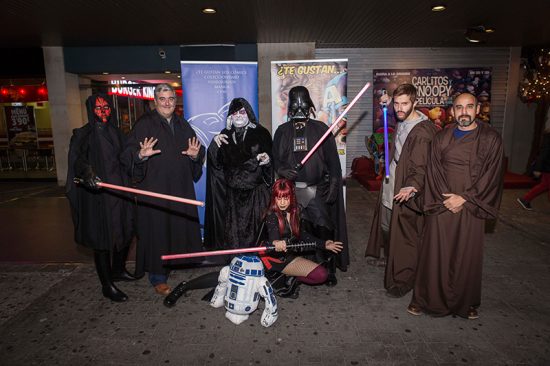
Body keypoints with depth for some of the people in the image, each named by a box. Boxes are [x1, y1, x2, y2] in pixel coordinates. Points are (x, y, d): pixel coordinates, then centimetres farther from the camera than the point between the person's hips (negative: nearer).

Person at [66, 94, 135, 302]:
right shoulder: (83, 135, -5)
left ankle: (118, 270, 36)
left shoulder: (116, 133, 13)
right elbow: (77, 158, -22)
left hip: (120, 193, 6)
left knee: (125, 233, 14)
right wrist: (87, 171, -41)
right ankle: (107, 286, 13)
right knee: (103, 238, 0)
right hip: (97, 196, -6)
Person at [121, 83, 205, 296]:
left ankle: (175, 260, 31)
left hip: (181, 189, 5)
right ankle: (157, 277, 13)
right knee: (157, 230, 0)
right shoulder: (144, 124, -3)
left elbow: (198, 155, 16)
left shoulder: (182, 125, 13)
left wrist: (195, 154, -7)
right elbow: (129, 154, -9)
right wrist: (141, 155, -31)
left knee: (180, 228, 10)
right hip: (154, 189, -5)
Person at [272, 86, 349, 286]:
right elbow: (275, 159, 11)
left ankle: (329, 268, 12)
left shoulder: (321, 129, 4)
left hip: (318, 190, -1)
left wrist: (333, 185, -6)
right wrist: (281, 170, -11)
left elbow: (333, 160, 2)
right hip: (292, 190, 2)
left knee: (324, 229, -4)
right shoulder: (282, 131, 9)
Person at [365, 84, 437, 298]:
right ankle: (390, 261, 49)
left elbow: (421, 166, -28)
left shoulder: (422, 132, -23)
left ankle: (403, 281, 22)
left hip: (405, 192, -9)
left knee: (403, 237, 3)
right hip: (391, 184, 9)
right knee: (386, 226, 24)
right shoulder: (402, 121, 3)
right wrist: (387, 105, 16)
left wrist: (413, 186, -45)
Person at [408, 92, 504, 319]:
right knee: (435, 254, 3)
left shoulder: (490, 138, 1)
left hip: (471, 207, -1)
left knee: (467, 256, 8)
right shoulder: (441, 138, 6)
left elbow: (491, 175, -5)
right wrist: (446, 198, -10)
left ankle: (466, 303, 26)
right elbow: (433, 171, 2)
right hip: (441, 205, 1)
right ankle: (426, 300, 17)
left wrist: (463, 198, -12)